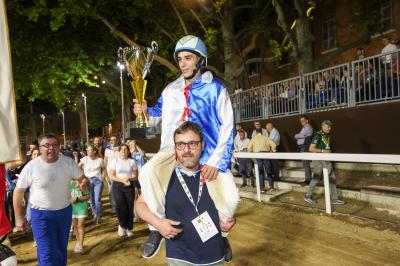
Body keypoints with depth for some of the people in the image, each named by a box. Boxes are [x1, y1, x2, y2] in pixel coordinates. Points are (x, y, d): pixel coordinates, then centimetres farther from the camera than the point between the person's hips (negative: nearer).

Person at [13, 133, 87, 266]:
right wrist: (19, 216, -3)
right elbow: (19, 191, -5)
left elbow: (82, 178, 2)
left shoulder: (69, 162, -8)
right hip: (41, 214, -3)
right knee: (47, 254, -3)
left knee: (61, 249, 21)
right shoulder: (31, 167, -15)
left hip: (65, 211, 3)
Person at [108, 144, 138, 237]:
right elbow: (111, 176, -3)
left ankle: (129, 228, 16)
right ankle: (122, 225, 12)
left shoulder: (132, 161, 5)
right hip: (118, 186, -1)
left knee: (130, 207, -1)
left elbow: (136, 176, 6)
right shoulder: (115, 160, 2)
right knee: (120, 206, -14)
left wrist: (130, 179, -15)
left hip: (129, 186, 1)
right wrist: (122, 180, -15)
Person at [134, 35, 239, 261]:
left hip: (207, 154, -2)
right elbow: (159, 113, 24)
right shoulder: (171, 89, 12)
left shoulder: (216, 89, -1)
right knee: (148, 172, -27)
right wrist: (145, 111, 0)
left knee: (230, 198, -17)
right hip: (174, 150, 3)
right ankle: (157, 229, -8)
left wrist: (216, 161, -13)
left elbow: (227, 127, -4)